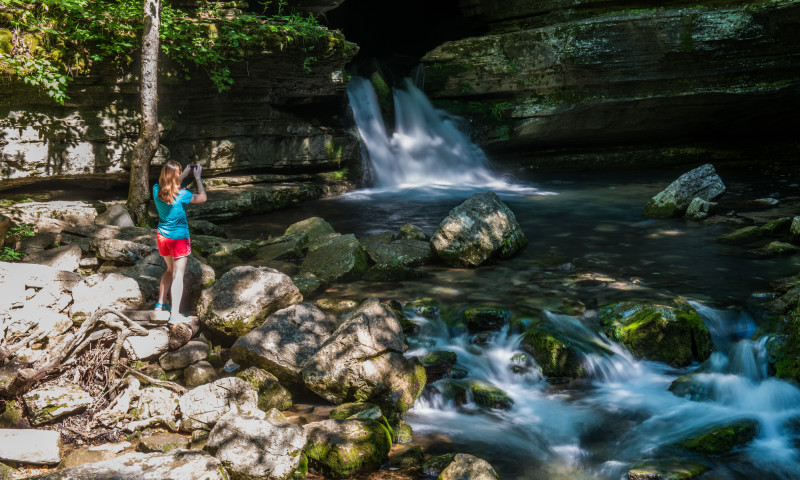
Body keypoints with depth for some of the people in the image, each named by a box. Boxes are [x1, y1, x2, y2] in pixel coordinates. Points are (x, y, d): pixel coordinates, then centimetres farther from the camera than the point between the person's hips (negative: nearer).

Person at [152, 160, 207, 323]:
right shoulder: (181, 194, -21)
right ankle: (175, 314, 1)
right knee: (178, 275, 1)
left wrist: (185, 174, 19)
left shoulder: (156, 190, -6)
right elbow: (202, 198, -7)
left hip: (162, 236, 6)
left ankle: (160, 305, 27)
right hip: (179, 238, -6)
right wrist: (198, 177, 0)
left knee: (170, 270, 24)